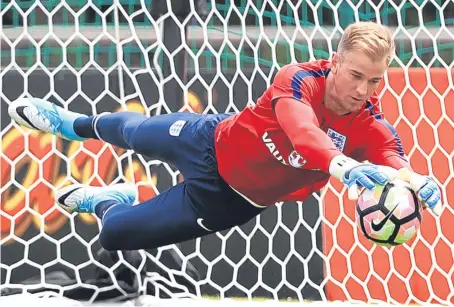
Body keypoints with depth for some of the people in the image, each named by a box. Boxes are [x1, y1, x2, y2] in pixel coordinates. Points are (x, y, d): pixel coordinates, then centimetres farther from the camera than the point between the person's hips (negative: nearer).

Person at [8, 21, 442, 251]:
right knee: (131, 132, 31)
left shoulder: (372, 129, -25)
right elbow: (301, 130, -52)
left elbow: (396, 162, -43)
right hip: (209, 142, -1)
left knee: (114, 234, 3)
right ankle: (75, 124, 67)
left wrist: (417, 182, -67)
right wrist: (340, 164, -71)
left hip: (228, 198, 1)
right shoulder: (300, 79, -31)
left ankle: (105, 201, 41)